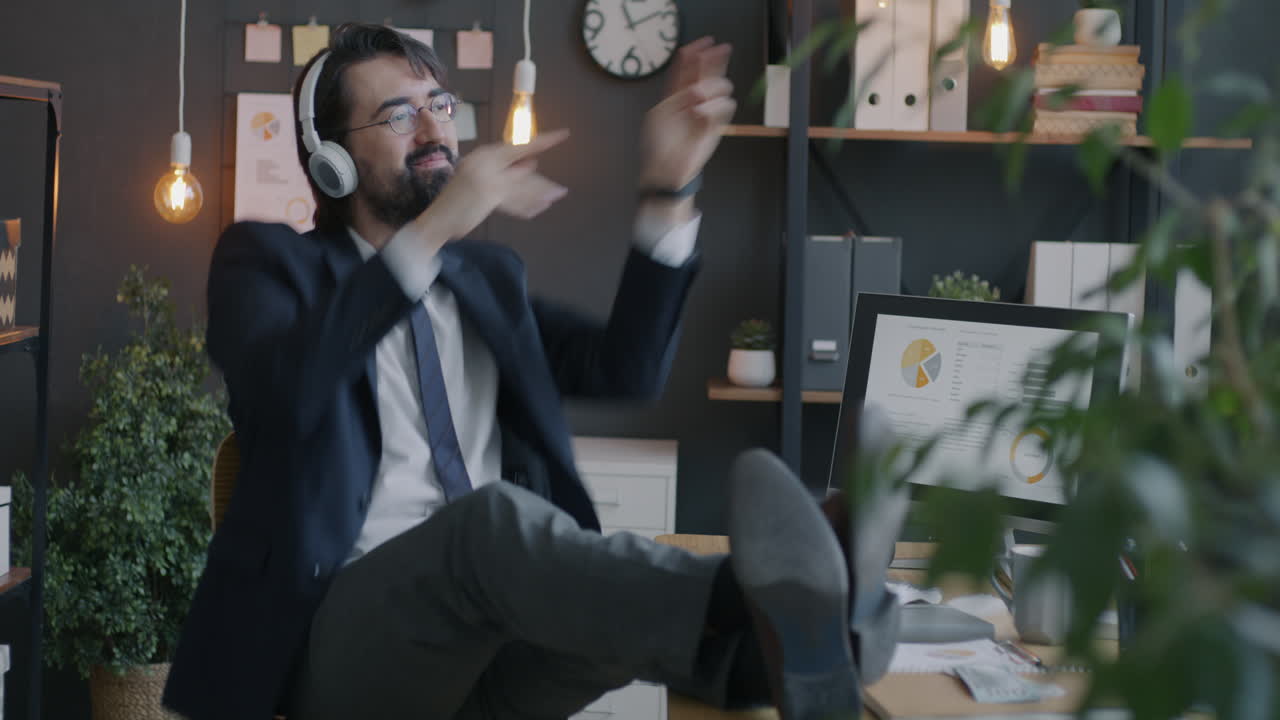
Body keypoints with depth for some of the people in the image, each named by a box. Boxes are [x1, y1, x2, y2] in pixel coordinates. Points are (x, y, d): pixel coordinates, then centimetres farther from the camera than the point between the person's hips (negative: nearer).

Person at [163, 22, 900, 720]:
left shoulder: (485, 274, 23)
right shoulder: (269, 260, 8)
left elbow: (627, 368, 6)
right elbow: (282, 389, -17)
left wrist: (670, 188, -5)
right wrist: (433, 229, -26)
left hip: (494, 647, 5)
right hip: (346, 630, -5)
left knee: (631, 592, -29)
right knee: (492, 516, -36)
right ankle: (748, 616, -61)